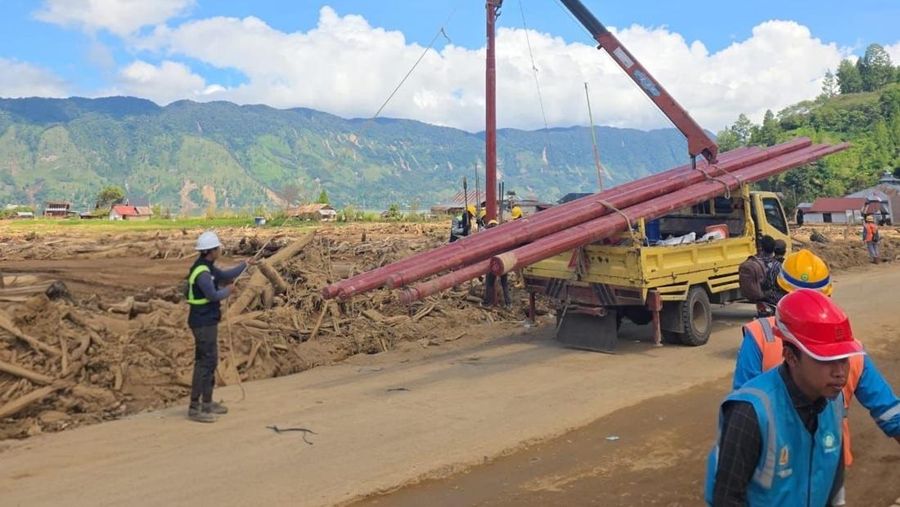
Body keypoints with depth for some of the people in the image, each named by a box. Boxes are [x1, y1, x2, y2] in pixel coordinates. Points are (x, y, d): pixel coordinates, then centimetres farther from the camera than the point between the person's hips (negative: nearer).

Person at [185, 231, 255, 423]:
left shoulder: (207, 267, 10)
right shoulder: (202, 272, -21)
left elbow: (225, 275, 24)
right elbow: (213, 295, -24)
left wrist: (246, 264, 29)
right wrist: (228, 290, -5)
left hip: (207, 321, 10)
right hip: (203, 322, -10)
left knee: (209, 361, 16)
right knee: (205, 362, -8)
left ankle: (207, 402, 26)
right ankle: (195, 408, -4)